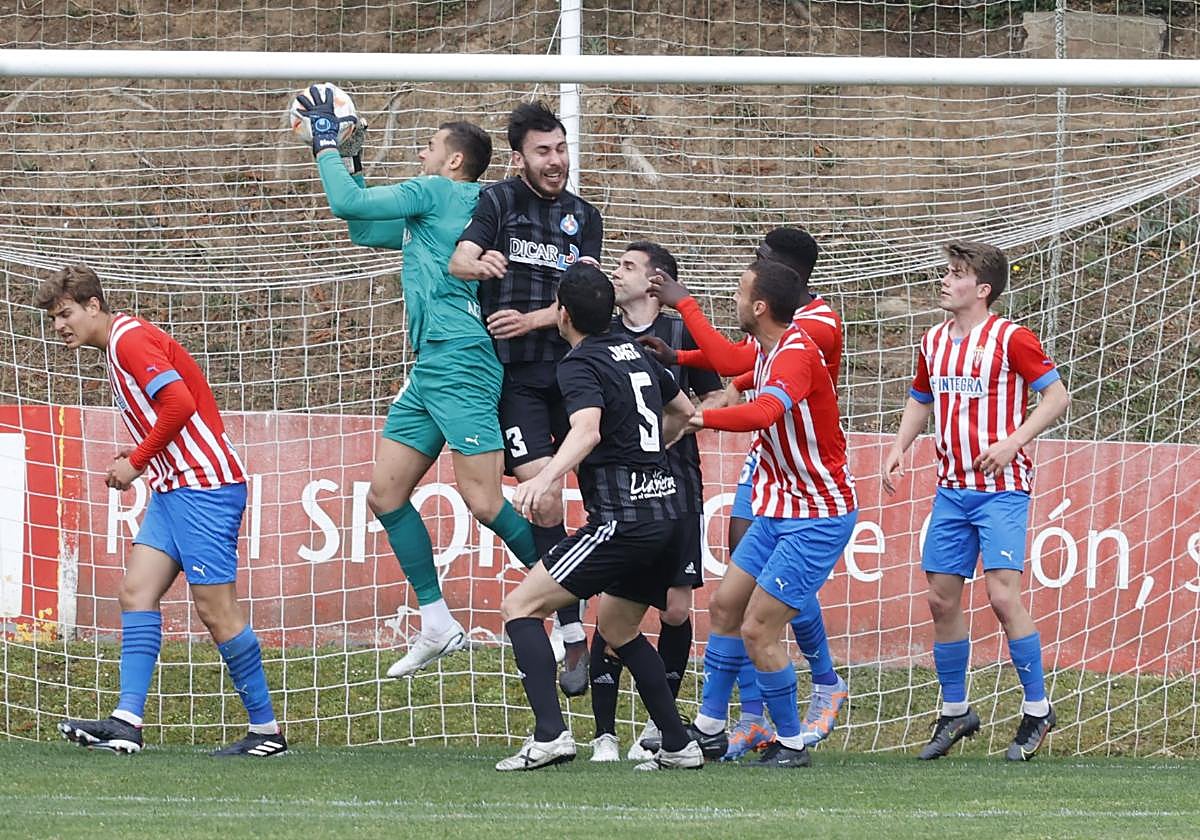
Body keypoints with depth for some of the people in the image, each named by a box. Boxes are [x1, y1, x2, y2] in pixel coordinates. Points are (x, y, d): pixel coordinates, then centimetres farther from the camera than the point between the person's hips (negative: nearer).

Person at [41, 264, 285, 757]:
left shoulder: (130, 339, -12)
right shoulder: (119, 347, 19)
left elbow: (179, 403, -23)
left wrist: (136, 462, -14)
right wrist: (141, 456, 8)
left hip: (203, 485, -10)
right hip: (173, 489, 10)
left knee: (215, 608, -8)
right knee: (136, 592, -2)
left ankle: (266, 731, 0)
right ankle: (127, 722, -11)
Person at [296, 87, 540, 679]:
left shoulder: (438, 191, -4)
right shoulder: (427, 209, 22)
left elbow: (346, 204, -6)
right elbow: (361, 228, 35)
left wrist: (326, 141, 7)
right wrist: (348, 158, 30)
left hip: (461, 360, -10)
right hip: (429, 368, 10)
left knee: (482, 499, -14)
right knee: (385, 494, 8)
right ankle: (437, 625, 10)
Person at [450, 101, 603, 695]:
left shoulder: (583, 218, 11)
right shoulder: (498, 202, 3)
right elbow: (457, 260, -14)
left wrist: (532, 319, -15)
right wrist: (479, 263, -37)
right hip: (515, 374, -3)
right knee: (541, 490, -15)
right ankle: (573, 635, -13)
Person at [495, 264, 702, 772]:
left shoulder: (580, 365, -8)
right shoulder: (635, 353, 17)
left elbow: (587, 429, -28)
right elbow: (682, 411, 33)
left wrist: (547, 477, -43)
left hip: (622, 520, -9)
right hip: (666, 509, 9)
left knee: (520, 607, -6)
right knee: (616, 627, 27)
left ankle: (550, 734, -20)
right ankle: (678, 746, 23)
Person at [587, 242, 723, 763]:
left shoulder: (681, 334, 4)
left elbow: (716, 399, 10)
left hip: (674, 486, -1)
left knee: (676, 610, 0)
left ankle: (660, 725, 16)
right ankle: (604, 735, -3)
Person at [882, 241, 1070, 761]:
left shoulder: (1011, 339, -9)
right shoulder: (934, 342, 10)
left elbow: (1057, 396, -8)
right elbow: (921, 400, 25)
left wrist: (1012, 442, -19)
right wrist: (898, 449, 9)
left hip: (1002, 488, -7)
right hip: (952, 489, 7)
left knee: (1002, 595, -16)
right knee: (941, 598, 5)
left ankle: (1037, 711, -4)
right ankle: (955, 712, 18)